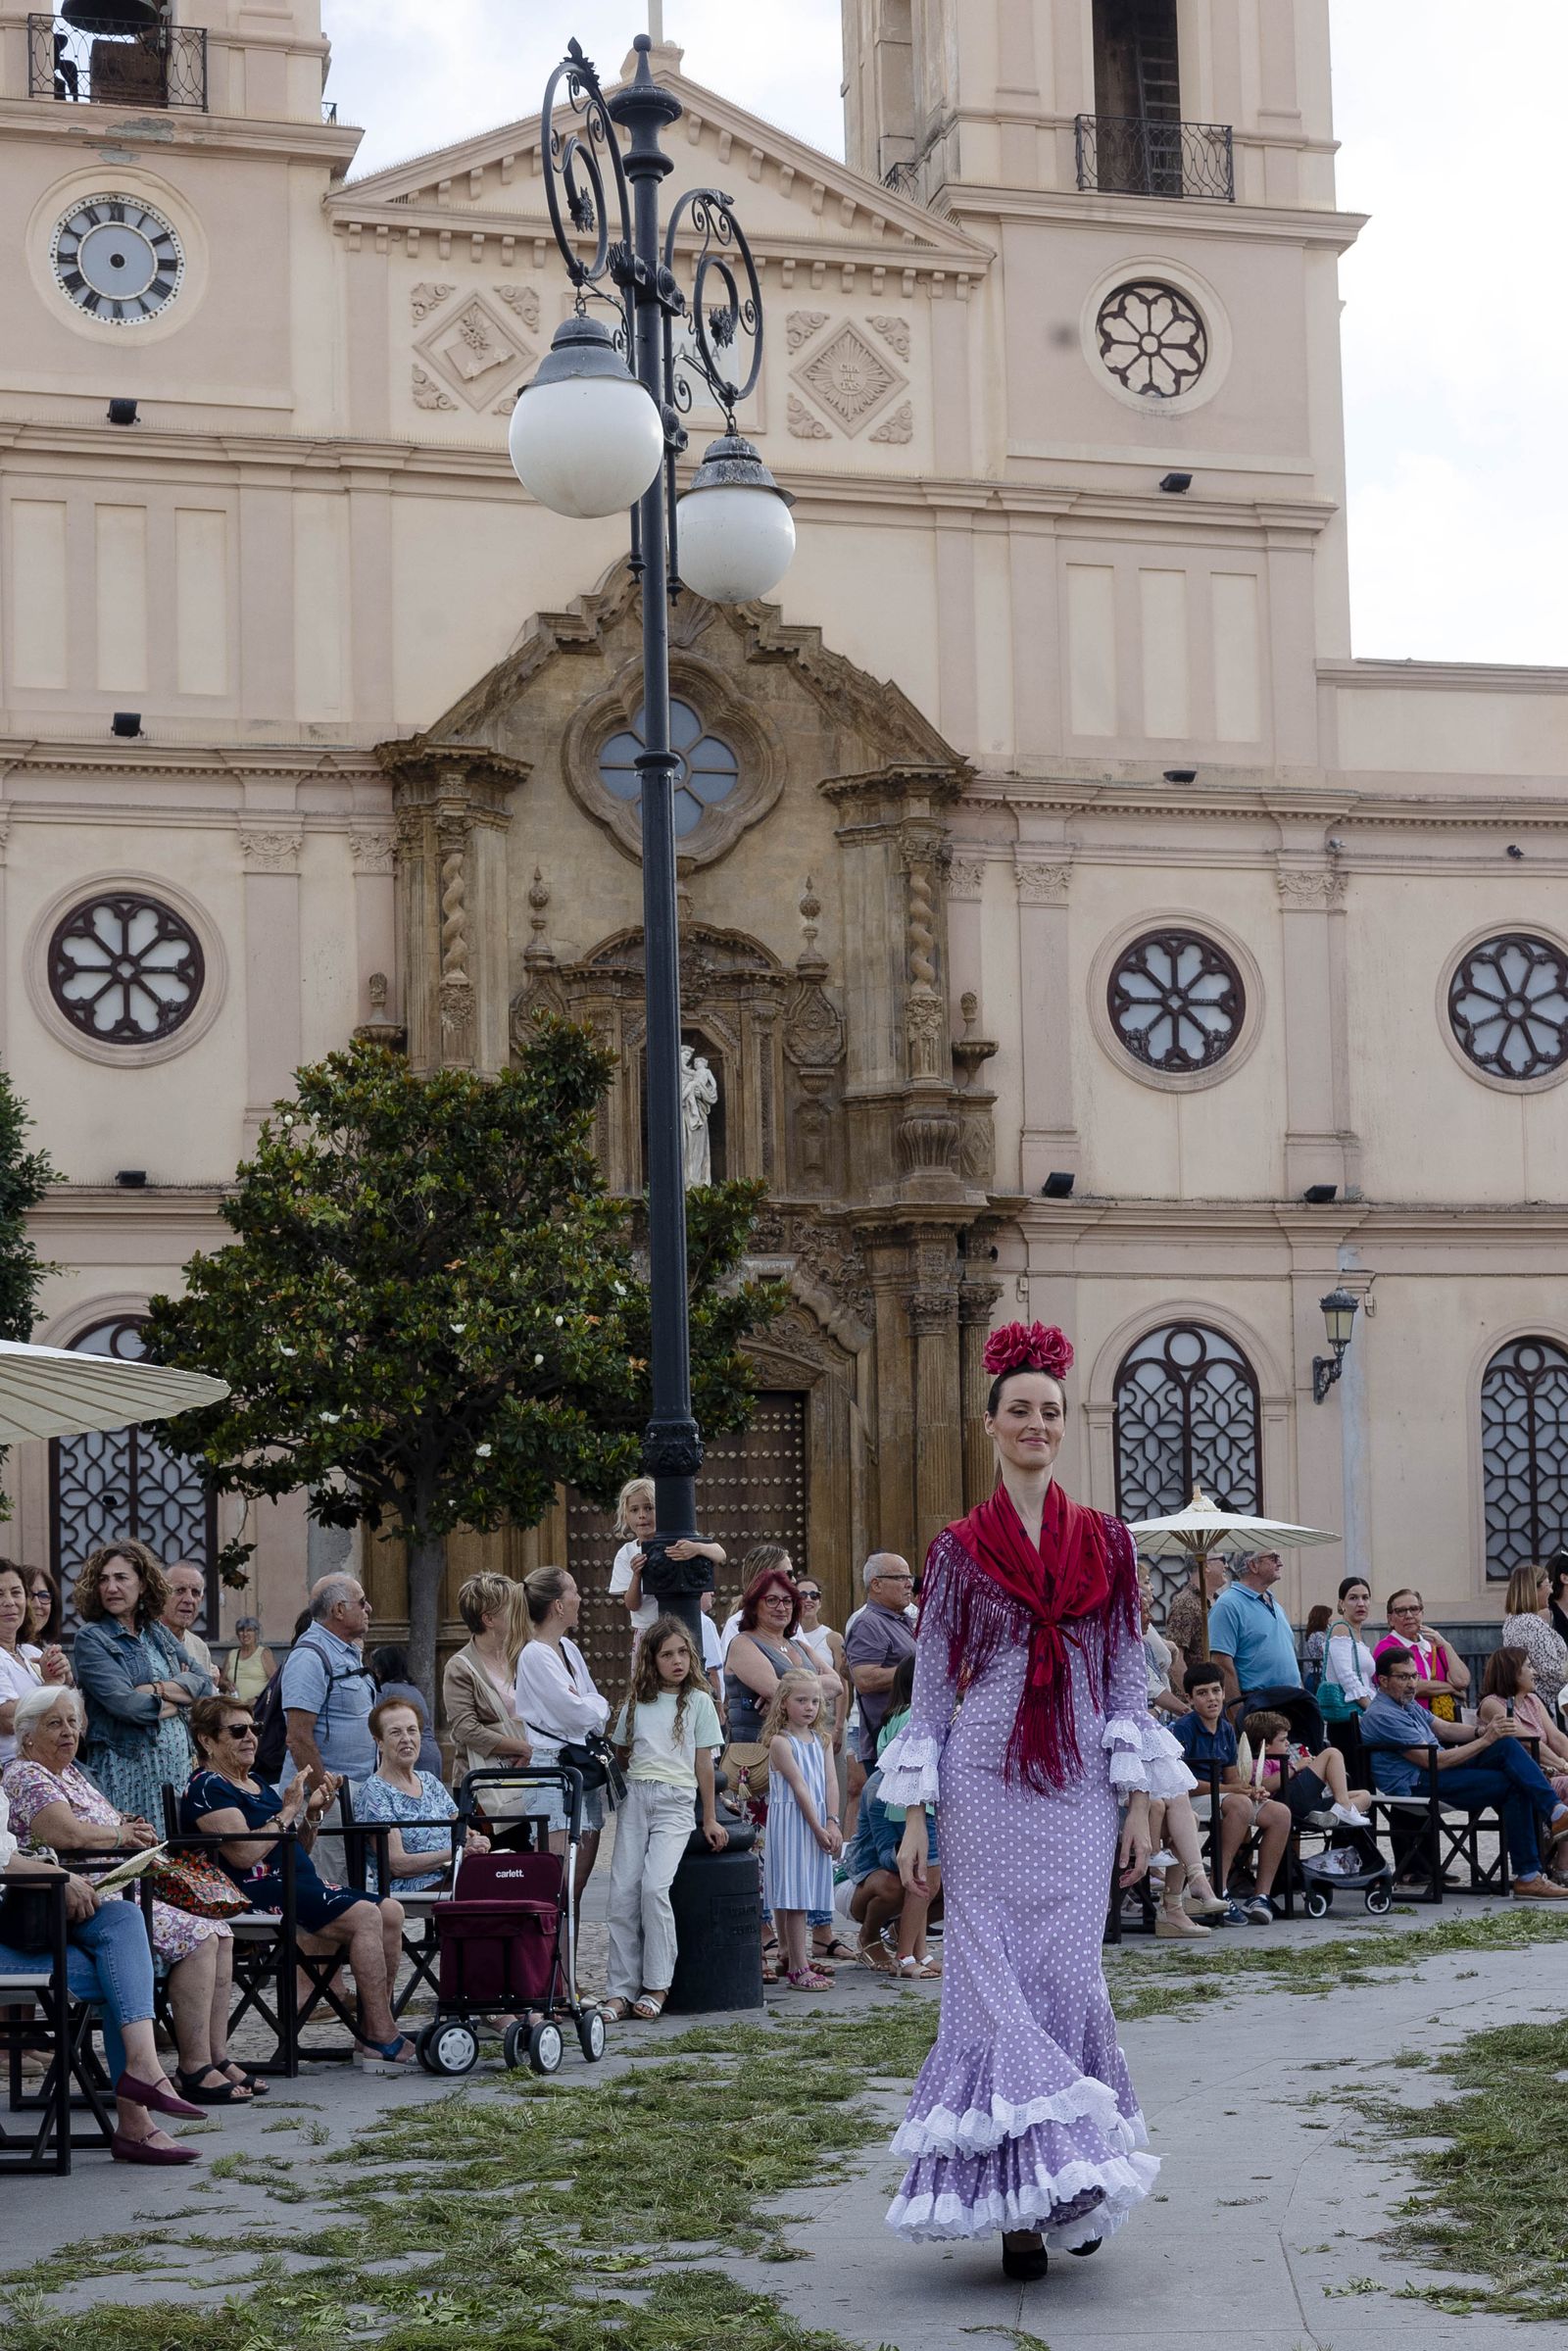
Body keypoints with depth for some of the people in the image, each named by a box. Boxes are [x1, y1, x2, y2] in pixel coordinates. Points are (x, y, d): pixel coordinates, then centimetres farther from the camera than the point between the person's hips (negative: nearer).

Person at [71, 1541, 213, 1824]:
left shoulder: (158, 1633, 15)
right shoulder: (91, 1638, -3)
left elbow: (205, 1684, 6)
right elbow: (124, 1703, -15)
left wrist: (158, 1689, -10)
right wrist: (181, 1695, 0)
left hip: (178, 1767, 5)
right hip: (127, 1771, -5)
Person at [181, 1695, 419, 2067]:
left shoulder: (257, 1784, 23)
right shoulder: (207, 1788, -6)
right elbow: (245, 1854, -19)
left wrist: (312, 1815, 7)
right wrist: (288, 1810, -10)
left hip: (296, 1884, 10)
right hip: (254, 1893, -10)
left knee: (391, 1911, -8)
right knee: (364, 1916, -25)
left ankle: (373, 2030, -9)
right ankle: (383, 2041, -24)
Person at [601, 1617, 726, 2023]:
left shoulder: (698, 1701, 7)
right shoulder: (637, 1702, 15)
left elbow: (704, 1762, 6)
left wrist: (710, 1819, 6)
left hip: (677, 1801, -3)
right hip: (635, 1796, 3)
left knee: (654, 1885, -21)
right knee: (623, 1891, -7)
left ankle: (657, 1986, -12)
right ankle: (622, 1990, -4)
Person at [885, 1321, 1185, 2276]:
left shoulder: (1107, 1543, 8)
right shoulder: (960, 1550, 4)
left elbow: (1129, 1681, 9)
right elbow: (931, 1688, 5)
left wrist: (1141, 1804, 3)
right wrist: (915, 1816, 0)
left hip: (1080, 1792, 1)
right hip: (988, 1788, -1)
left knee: (1069, 1979, 0)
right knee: (995, 1983, -5)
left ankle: (1070, 2184, 13)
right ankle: (1018, 2197, -2)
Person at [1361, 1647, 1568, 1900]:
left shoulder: (1407, 1704, 19)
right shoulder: (1382, 1716, -15)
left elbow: (1444, 1729, 20)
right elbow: (1434, 1761, -18)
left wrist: (1480, 1732, -1)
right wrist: (1485, 1740, -12)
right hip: (1419, 1785, -10)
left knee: (1507, 1745, -11)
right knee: (1514, 1787, -18)